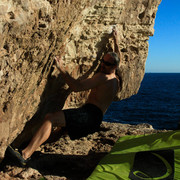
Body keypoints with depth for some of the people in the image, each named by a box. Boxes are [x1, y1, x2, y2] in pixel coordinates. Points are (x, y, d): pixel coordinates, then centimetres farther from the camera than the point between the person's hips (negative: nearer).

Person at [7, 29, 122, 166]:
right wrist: (115, 41, 50)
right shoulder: (116, 79, 19)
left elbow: (77, 87, -20)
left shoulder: (103, 77, -10)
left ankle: (25, 154, -39)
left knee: (50, 119, -29)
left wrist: (62, 69, -16)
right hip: (94, 120, 11)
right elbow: (117, 58, 40)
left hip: (90, 115, -11)